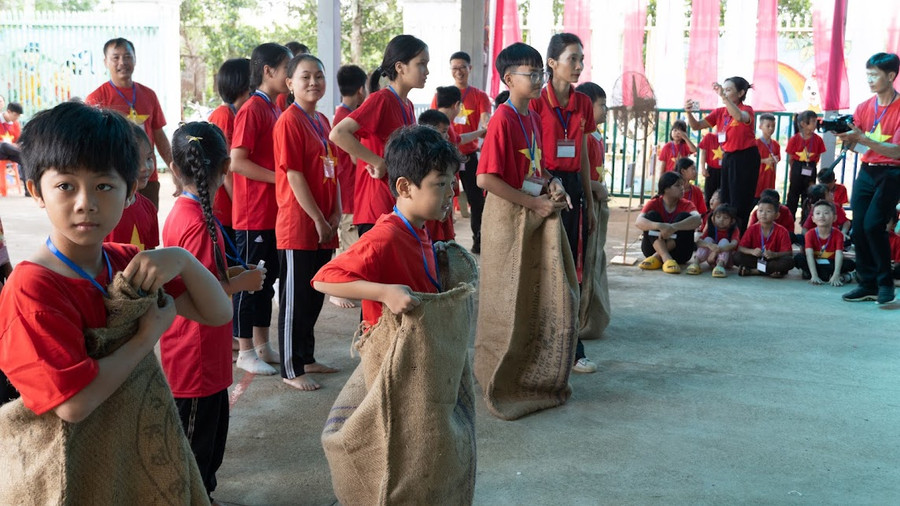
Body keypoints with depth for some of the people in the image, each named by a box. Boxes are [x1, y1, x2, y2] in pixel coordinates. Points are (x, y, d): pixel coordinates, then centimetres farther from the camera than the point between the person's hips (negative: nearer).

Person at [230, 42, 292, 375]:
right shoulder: (252, 110, -13)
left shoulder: (275, 110, 12)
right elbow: (237, 162, -19)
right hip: (253, 213, -8)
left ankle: (262, 345, 26)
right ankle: (246, 352, 13)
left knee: (268, 279, 15)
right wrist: (279, 178, -17)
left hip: (274, 212, 8)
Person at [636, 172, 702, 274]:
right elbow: (638, 222, -28)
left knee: (684, 216, -21)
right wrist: (660, 226, -47)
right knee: (652, 215, -21)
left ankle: (657, 257, -29)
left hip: (679, 252, 0)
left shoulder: (686, 205, -6)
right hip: (655, 246, 0)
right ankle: (666, 258, -39)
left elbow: (697, 219, -31)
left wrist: (674, 227, -47)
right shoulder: (653, 203, -8)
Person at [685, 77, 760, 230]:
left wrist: (723, 96, -41)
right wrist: (689, 112, -18)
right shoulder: (720, 112, 6)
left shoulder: (747, 109, -10)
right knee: (726, 200, 11)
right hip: (728, 158, 7)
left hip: (746, 158, -7)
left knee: (740, 203, -5)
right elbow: (696, 126, 2)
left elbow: (739, 117, -36)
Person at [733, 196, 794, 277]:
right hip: (755, 260, 1)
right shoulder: (752, 229, -1)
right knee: (737, 257, -23)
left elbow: (788, 252, -12)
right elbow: (740, 248, -5)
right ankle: (770, 271, -26)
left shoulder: (782, 231, -6)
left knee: (789, 261, -33)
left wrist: (774, 254, -31)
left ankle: (752, 271, -27)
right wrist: (752, 251, -26)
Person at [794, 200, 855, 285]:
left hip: (831, 263, 0)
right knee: (798, 258, -28)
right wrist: (814, 276, -42)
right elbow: (809, 254, -26)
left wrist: (836, 276, -43)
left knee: (850, 263, -27)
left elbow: (839, 255, -27)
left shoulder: (838, 234, -14)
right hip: (815, 263, 0)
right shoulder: (810, 234, -13)